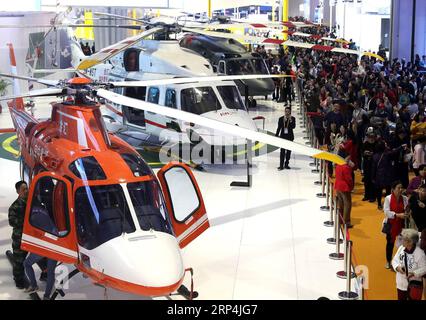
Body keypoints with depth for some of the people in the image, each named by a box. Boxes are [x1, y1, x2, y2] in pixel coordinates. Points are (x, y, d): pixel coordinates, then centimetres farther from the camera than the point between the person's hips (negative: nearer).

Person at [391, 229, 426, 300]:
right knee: (401, 298, 22)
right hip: (401, 283, 5)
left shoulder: (420, 253, -22)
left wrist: (414, 273, -30)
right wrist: (397, 267, -17)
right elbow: (395, 260, 4)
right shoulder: (401, 248, -7)